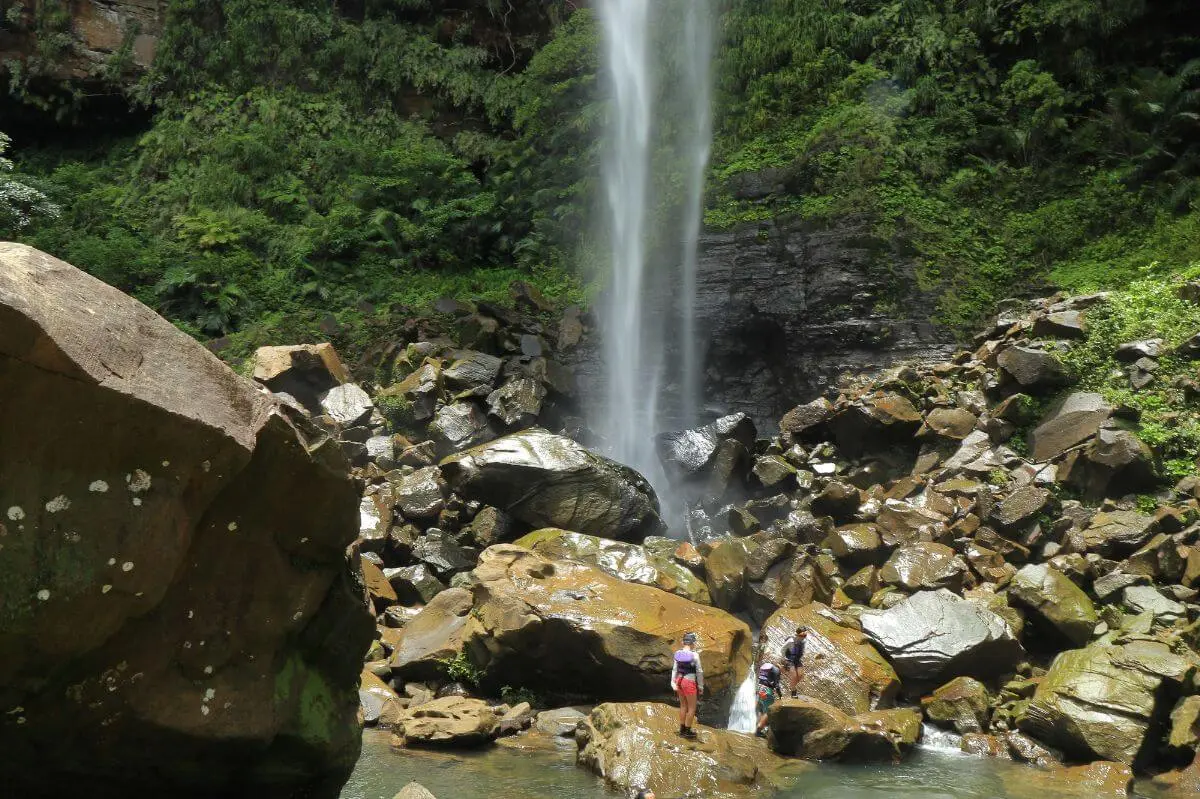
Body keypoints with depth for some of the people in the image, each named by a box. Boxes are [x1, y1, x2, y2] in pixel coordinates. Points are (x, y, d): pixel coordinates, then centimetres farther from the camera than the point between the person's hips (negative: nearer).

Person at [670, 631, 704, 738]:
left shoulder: (678, 653, -2)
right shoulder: (694, 655, -17)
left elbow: (674, 669, 0)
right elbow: (699, 672, -12)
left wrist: (673, 683, 4)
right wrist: (701, 686, -2)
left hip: (679, 681, 6)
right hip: (689, 682, -6)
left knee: (683, 706, 20)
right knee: (692, 708, 9)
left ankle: (682, 729, 28)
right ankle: (687, 731, 14)